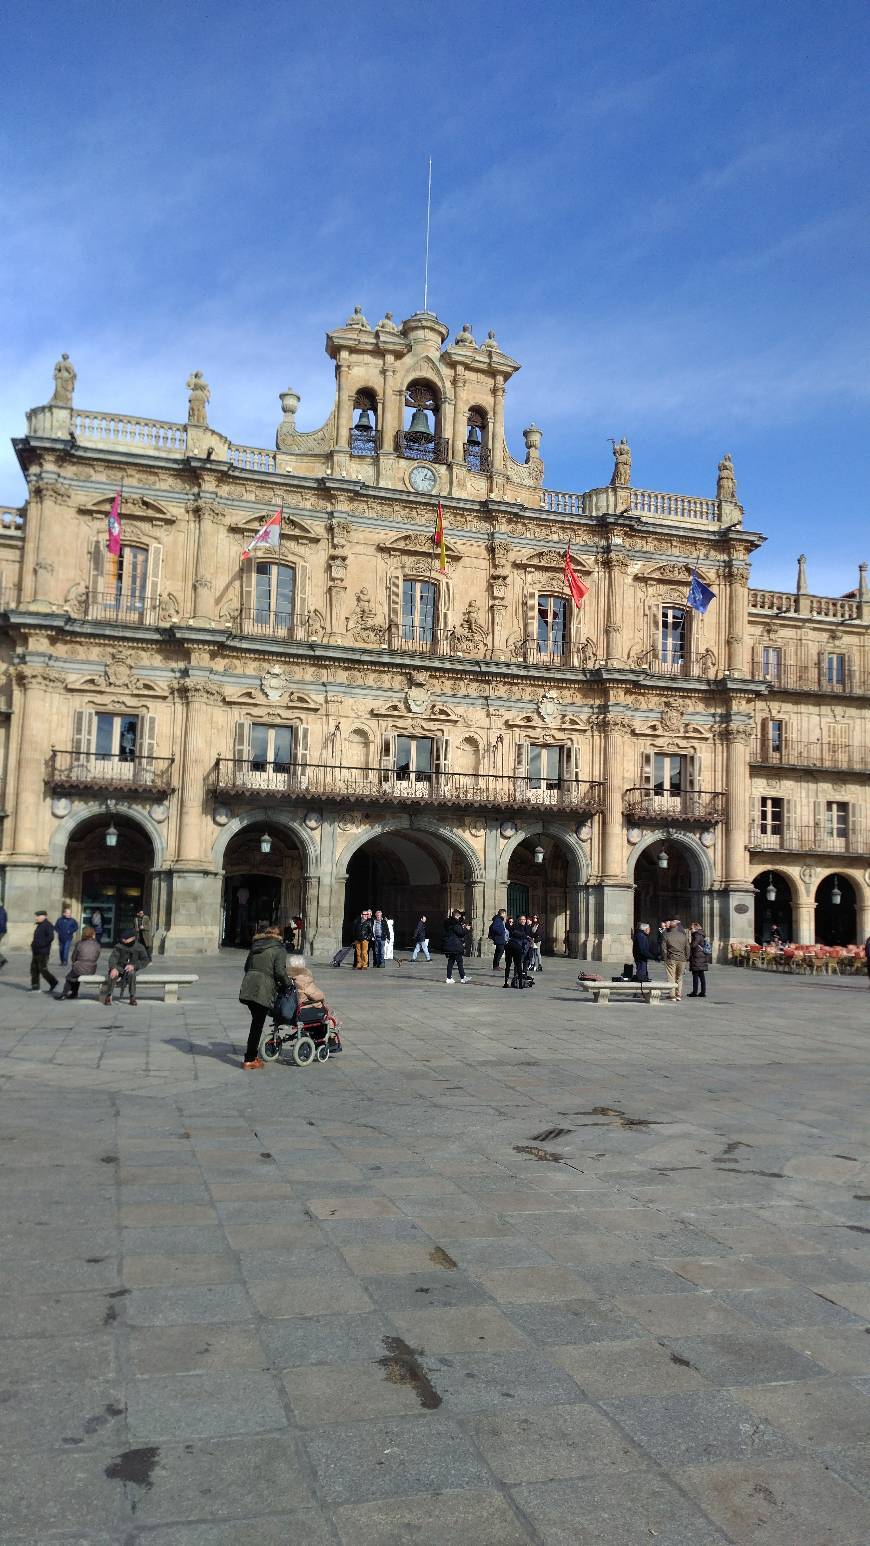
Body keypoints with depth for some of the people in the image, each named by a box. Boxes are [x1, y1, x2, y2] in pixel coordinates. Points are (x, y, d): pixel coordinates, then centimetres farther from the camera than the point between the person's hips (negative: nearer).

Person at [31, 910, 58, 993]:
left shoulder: (47, 925, -13)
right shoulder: (39, 925, 17)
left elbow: (51, 937, -23)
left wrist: (40, 944, -23)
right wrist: (33, 943, 8)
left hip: (43, 952, -10)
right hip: (36, 952, 10)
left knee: (43, 969, -6)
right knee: (34, 969, 7)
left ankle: (53, 982, 8)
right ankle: (35, 987, 11)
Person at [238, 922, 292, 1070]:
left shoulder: (255, 947, 21)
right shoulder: (279, 949, 2)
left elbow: (247, 967, 20)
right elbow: (280, 971, -10)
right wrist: (288, 983, 5)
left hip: (248, 988, 6)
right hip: (263, 990, -6)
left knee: (256, 1022, 18)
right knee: (257, 1024, 1)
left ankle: (253, 1054, 24)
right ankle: (249, 1060, 4)